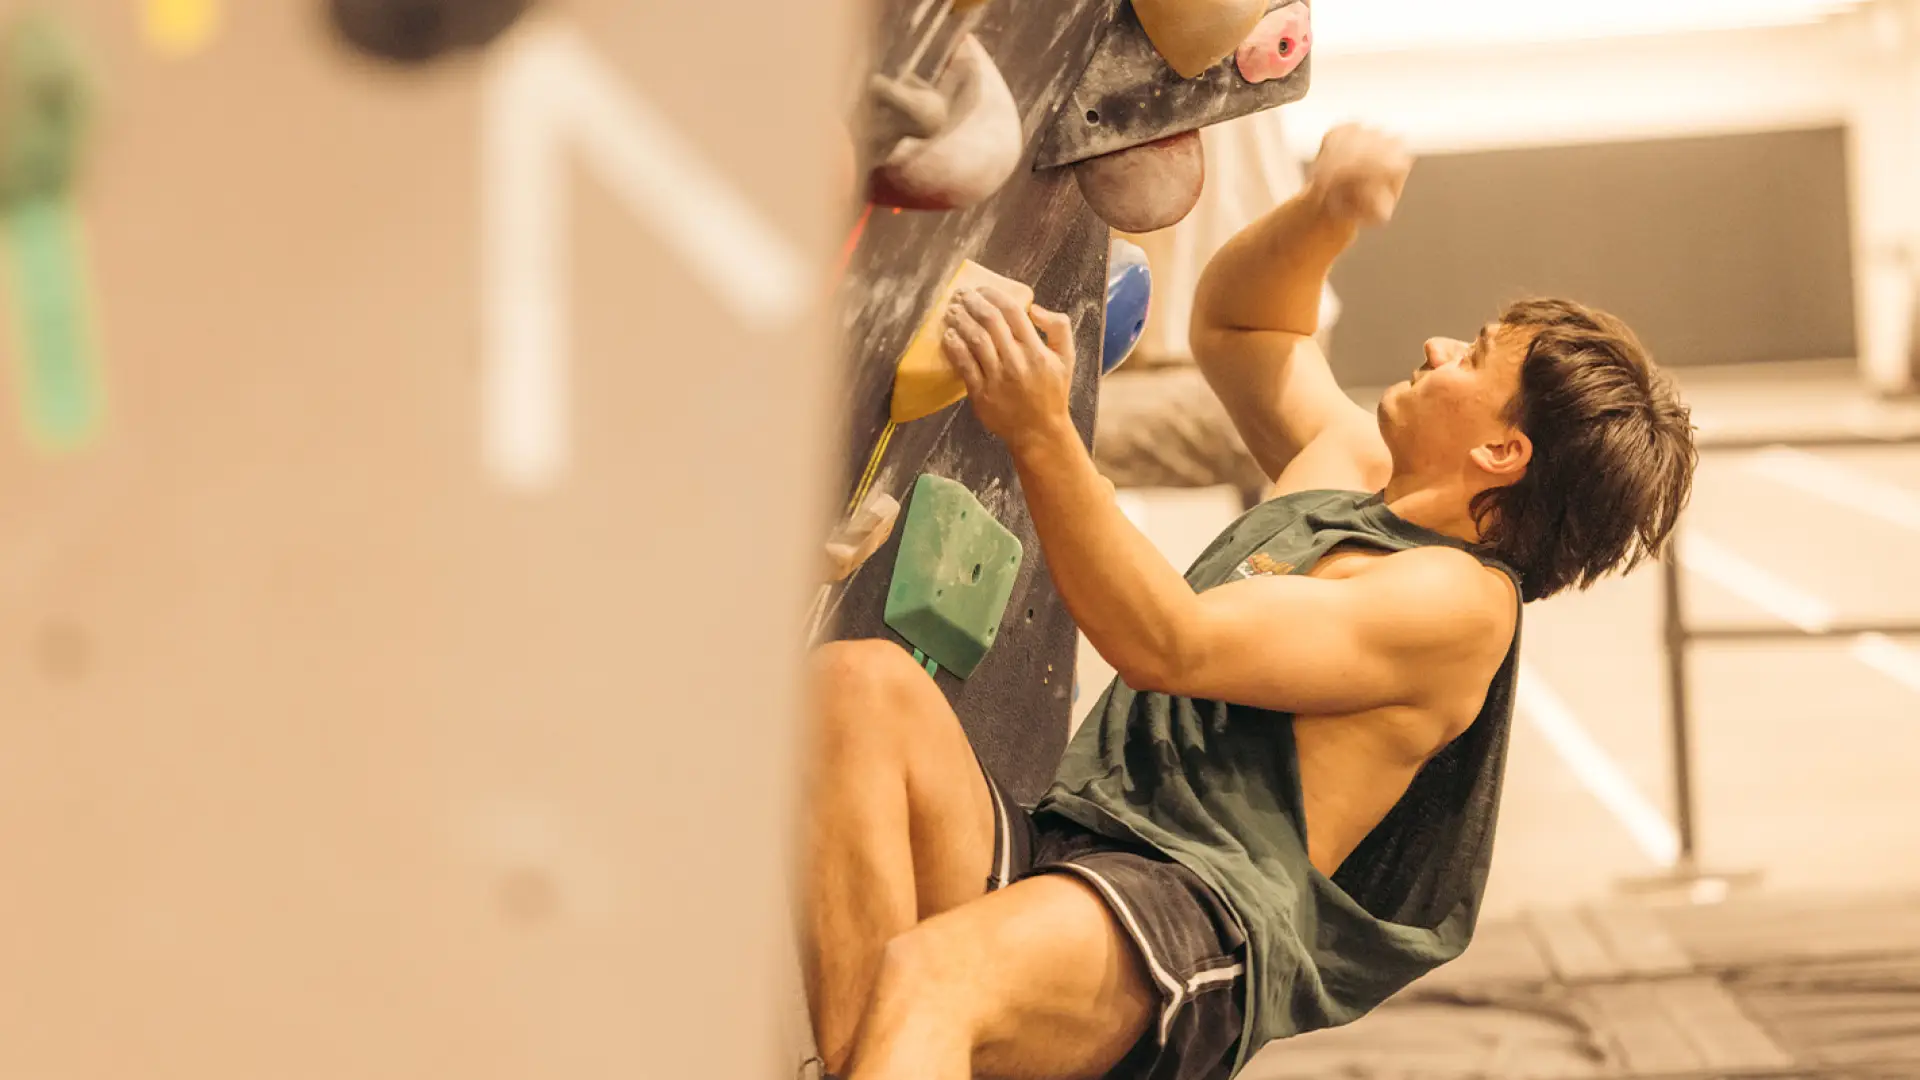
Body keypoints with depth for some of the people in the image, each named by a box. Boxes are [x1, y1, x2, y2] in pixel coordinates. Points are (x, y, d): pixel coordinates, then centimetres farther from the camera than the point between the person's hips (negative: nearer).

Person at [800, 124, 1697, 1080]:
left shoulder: (1458, 598, -2)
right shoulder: (1345, 466, 25)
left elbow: (1172, 644, -13)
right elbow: (1231, 322, 44)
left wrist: (1041, 434, -19)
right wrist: (1324, 209, 24)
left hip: (1197, 916, -9)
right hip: (1050, 858, 9)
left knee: (927, 976, -41)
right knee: (860, 682, -20)